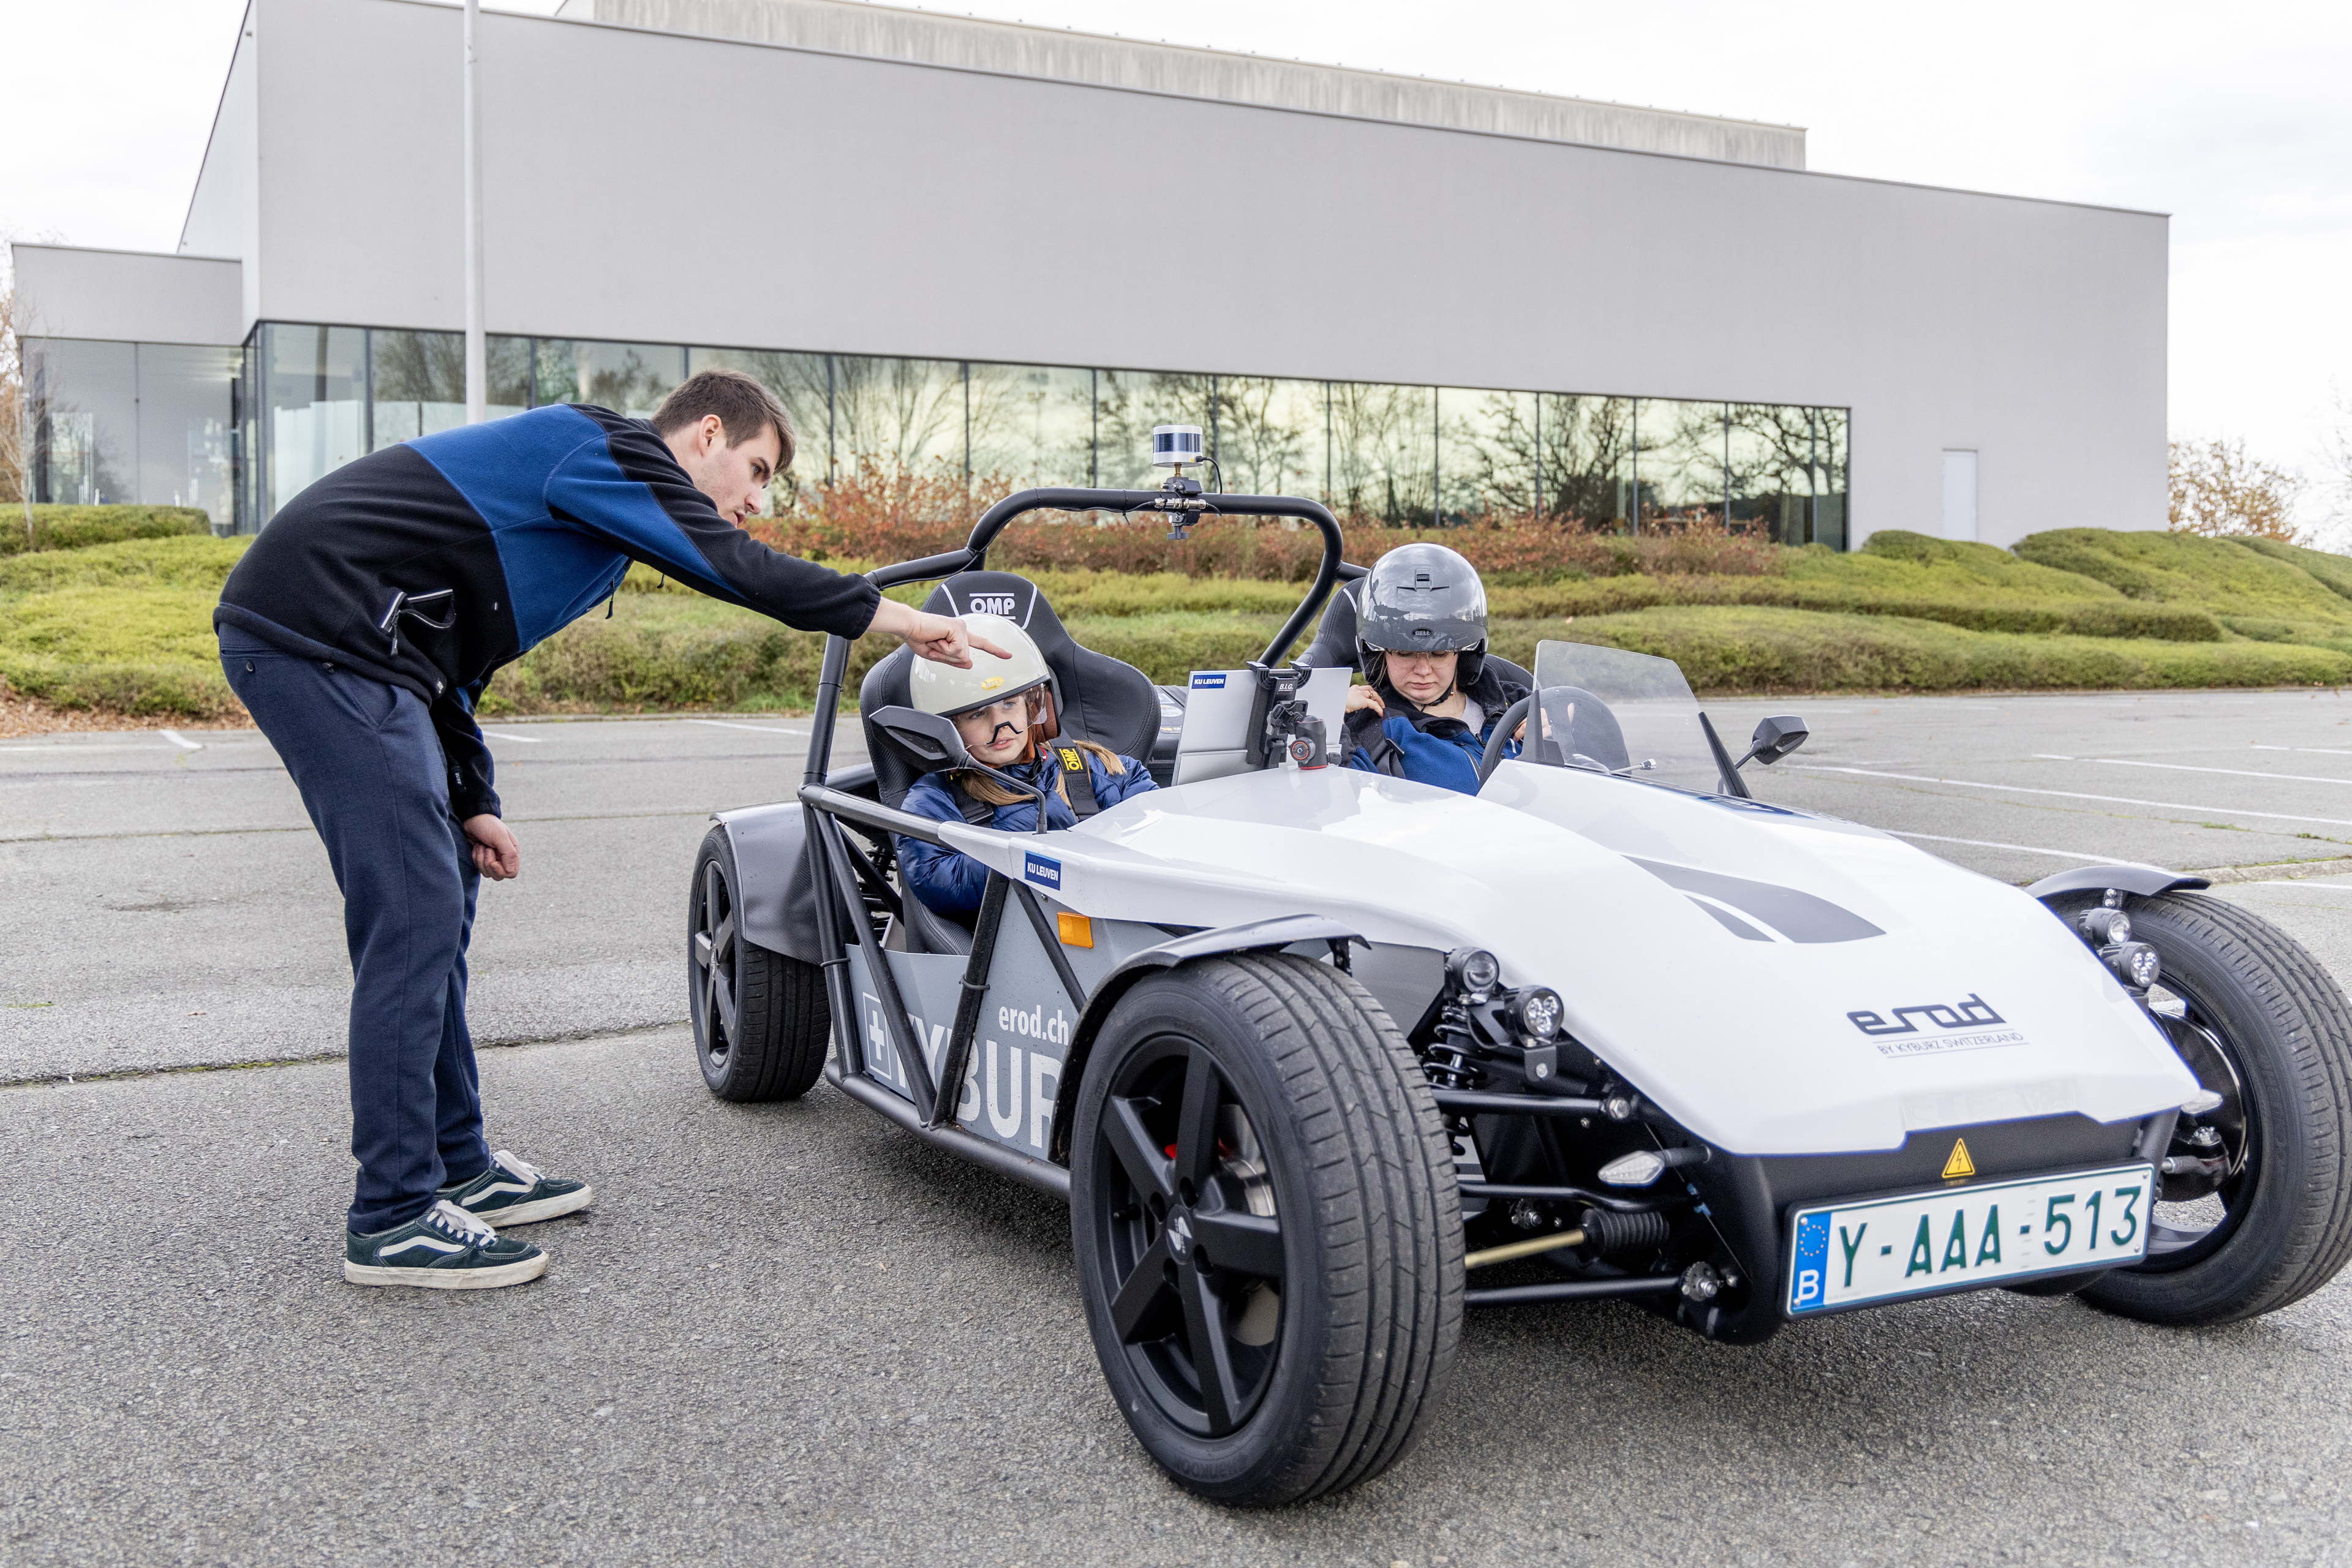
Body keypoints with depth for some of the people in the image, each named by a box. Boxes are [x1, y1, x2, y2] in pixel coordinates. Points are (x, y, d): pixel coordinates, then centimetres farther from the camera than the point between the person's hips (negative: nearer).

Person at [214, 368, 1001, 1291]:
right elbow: (732, 566, -17)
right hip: (317, 635, -11)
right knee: (414, 913, -11)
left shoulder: (591, 496, 24)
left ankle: (458, 1168, 23)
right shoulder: (616, 451, -4)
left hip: (333, 643, 11)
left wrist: (471, 806, 18)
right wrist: (894, 619, -10)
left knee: (438, 902, 14)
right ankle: (393, 1221, -5)